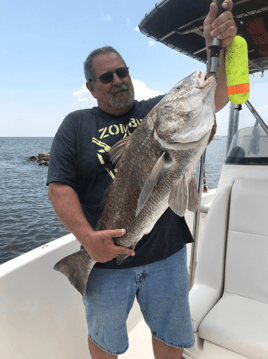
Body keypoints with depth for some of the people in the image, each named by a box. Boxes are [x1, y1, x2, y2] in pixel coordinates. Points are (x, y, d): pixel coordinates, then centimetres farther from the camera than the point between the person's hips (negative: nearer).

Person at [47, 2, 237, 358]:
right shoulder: (76, 124, 0)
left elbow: (213, 99, -4)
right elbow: (59, 187, -8)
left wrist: (218, 48, -21)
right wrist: (88, 238, -21)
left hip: (166, 252, 2)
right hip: (106, 259, -1)